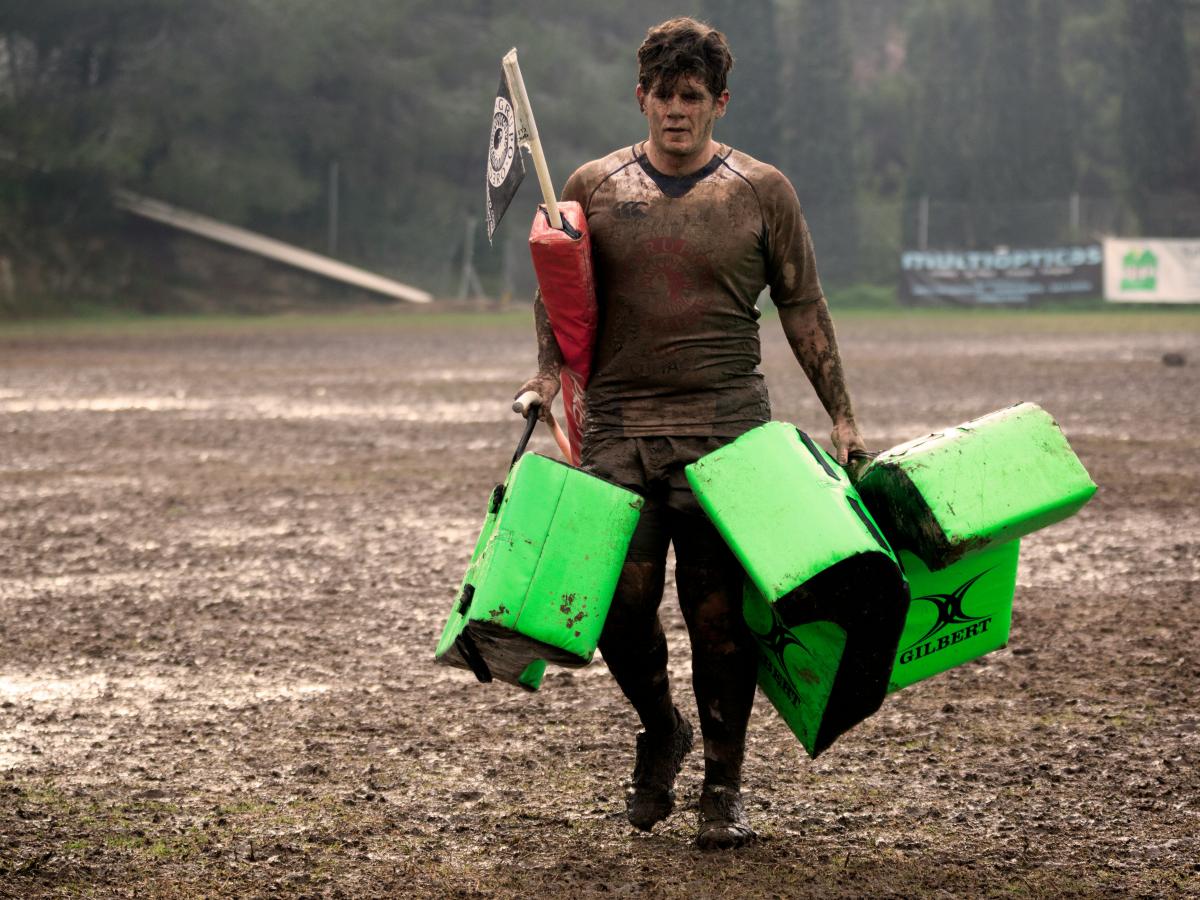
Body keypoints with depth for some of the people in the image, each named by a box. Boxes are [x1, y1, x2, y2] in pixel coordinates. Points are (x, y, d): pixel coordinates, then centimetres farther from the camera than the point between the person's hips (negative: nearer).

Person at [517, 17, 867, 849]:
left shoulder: (763, 193, 5)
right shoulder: (594, 189, 8)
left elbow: (803, 308, 9)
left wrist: (842, 415, 5)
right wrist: (550, 368, -1)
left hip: (727, 432, -1)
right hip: (619, 428, 1)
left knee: (719, 612, -1)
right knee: (621, 602, -5)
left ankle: (725, 786, 12)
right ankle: (660, 732, 24)